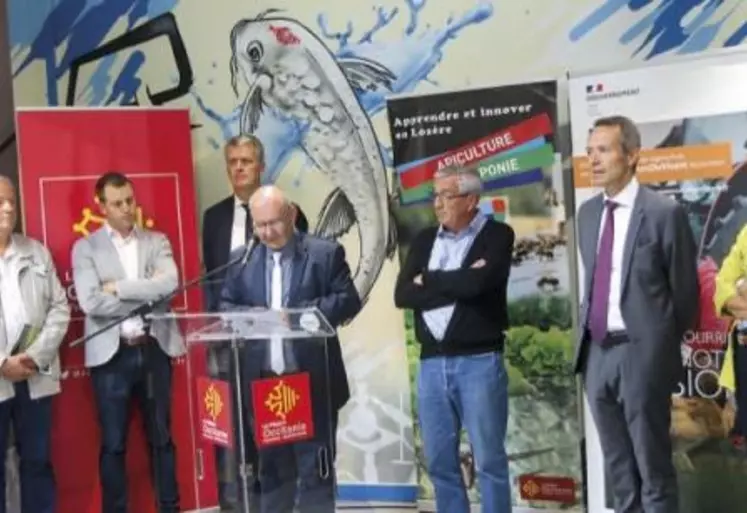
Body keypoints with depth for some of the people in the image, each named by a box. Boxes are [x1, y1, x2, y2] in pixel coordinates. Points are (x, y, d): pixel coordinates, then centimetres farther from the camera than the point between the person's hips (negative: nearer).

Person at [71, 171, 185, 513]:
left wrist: (118, 287, -12)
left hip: (154, 349, 2)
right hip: (111, 354, -2)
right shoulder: (85, 248, 2)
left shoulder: (157, 241, 8)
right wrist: (145, 301, -9)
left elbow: (169, 283, -10)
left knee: (161, 437, 11)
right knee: (113, 444, 6)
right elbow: (90, 302, -12)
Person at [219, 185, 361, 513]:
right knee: (271, 469, 14)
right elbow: (225, 308, 9)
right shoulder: (242, 259, 9)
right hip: (263, 381, 3)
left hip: (313, 382, -3)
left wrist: (300, 314, -19)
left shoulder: (325, 253, -2)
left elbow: (349, 301, -8)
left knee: (316, 470, 5)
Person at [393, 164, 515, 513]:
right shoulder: (423, 240, 13)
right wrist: (457, 284, -8)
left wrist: (429, 281, -3)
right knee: (439, 461, 10)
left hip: (479, 361, -5)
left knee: (489, 459, 0)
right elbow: (402, 295, 0)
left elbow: (476, 283, -19)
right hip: (432, 363, 5)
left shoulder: (497, 235, -1)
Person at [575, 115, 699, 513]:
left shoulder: (664, 212, -10)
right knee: (617, 466, 17)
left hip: (641, 353, -6)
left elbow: (684, 289, -4)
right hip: (596, 351, 6)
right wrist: (586, 331, 14)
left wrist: (662, 345, 4)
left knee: (652, 465, 5)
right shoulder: (587, 212, 9)